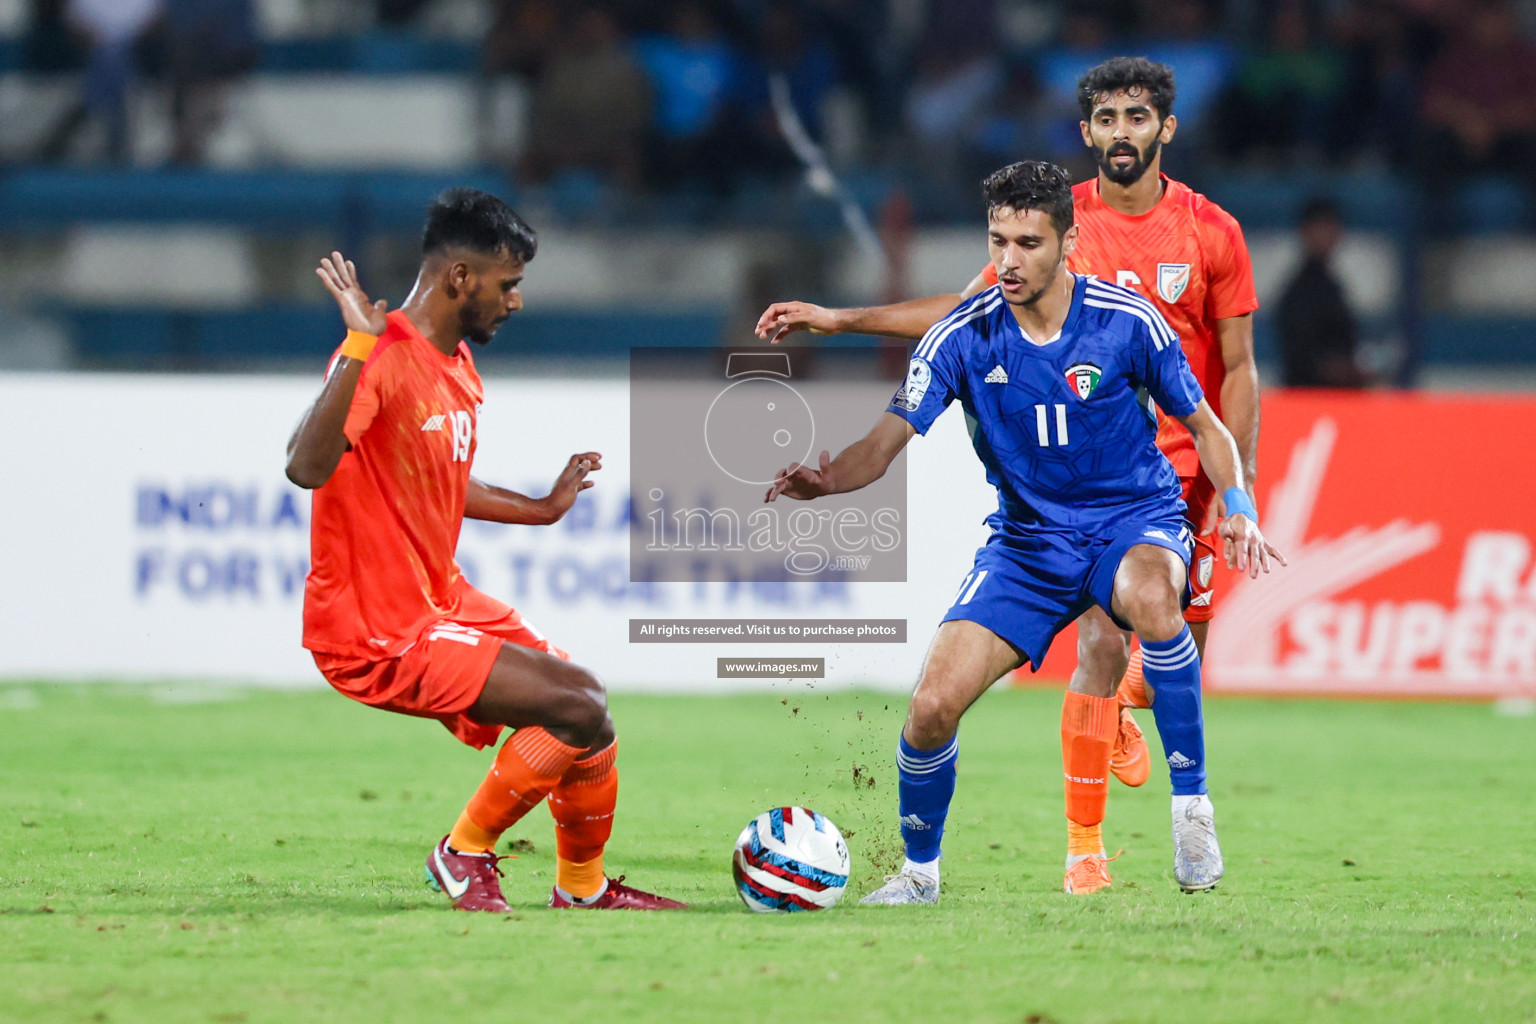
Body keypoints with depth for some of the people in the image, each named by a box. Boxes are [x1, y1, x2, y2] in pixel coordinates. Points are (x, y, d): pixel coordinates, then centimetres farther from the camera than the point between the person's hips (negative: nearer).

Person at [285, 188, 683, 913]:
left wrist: (541, 508, 30)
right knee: (579, 712, -16)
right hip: (378, 633, -10)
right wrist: (360, 348, -44)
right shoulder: (384, 361, -22)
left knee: (587, 704, 13)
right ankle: (466, 854, 3)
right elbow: (306, 468, -40)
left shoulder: (457, 364, 9)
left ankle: (584, 888, 32)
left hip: (442, 600, 10)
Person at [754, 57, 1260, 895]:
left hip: (1185, 466, 1)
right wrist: (839, 319, 2)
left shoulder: (1210, 232, -2)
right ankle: (1083, 847, -6)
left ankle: (1125, 709, 42)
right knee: (1102, 645, -14)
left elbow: (1238, 370, 2)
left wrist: (1237, 484, -6)